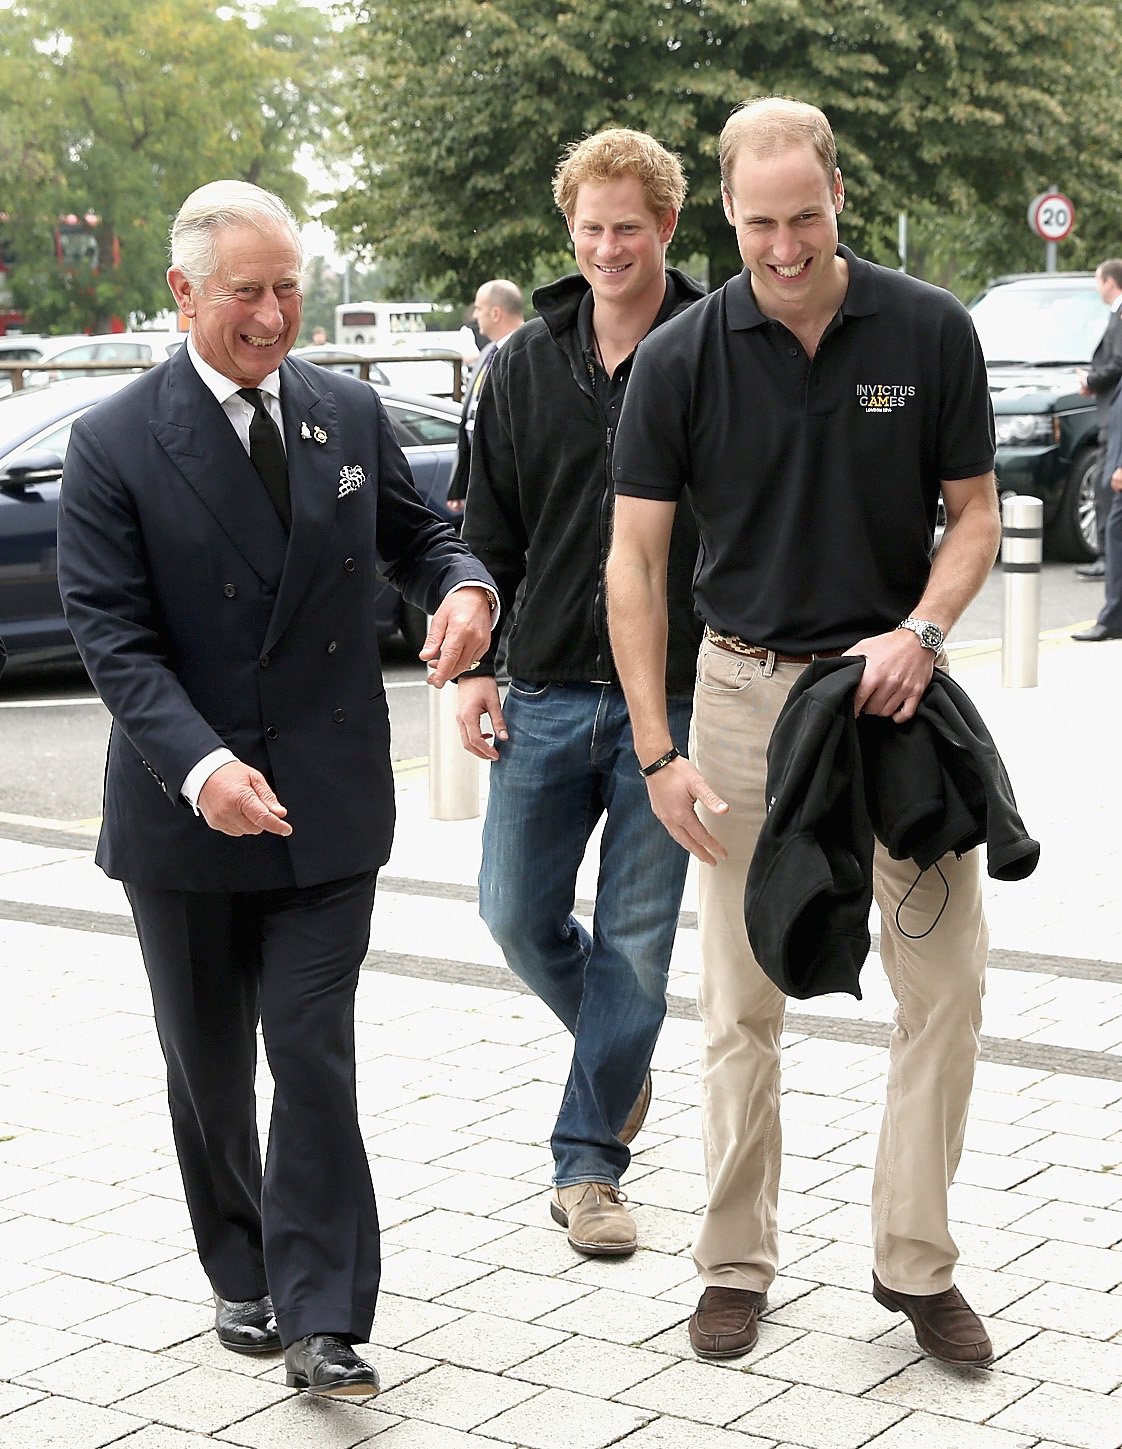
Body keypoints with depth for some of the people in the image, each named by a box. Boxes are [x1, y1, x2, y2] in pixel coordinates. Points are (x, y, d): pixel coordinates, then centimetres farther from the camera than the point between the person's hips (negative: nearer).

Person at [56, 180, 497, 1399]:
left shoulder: (350, 414, 4)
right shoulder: (114, 444, -7)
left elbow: (411, 533, 16)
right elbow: (112, 635, -13)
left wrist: (462, 586, -10)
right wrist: (197, 764, -27)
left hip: (328, 803, 1)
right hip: (182, 810, -1)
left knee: (313, 1057, -3)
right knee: (208, 1068, 14)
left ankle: (321, 1320, 3)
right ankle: (240, 1277, 34)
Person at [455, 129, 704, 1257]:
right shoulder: (527, 365, 6)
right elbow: (490, 531, 12)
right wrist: (474, 664, 4)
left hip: (674, 701, -3)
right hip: (546, 695, 3)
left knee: (635, 939, 3)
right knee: (517, 913, 4)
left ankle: (588, 1162, 16)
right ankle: (620, 1052, 34)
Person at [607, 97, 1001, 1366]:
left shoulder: (929, 331, -6)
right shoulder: (681, 357, -8)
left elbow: (974, 514, 2)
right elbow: (633, 561, -5)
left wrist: (920, 630, -17)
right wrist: (658, 753, -11)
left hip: (895, 686, 1)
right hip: (747, 688, 0)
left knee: (946, 981, 0)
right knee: (743, 998, 6)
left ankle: (915, 1261, 15)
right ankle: (736, 1262, 20)